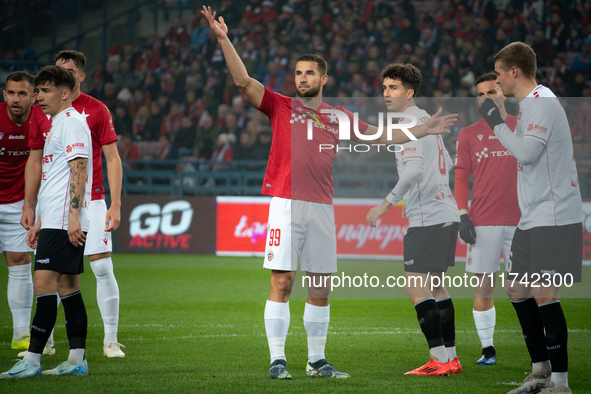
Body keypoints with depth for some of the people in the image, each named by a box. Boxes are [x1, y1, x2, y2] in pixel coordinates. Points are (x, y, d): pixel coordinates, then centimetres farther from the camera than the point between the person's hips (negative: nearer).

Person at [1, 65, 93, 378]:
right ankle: (77, 360, 7)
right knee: (67, 287, 7)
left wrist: (73, 216, -24)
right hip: (55, 221, 10)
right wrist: (39, 222, 25)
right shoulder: (57, 124, 22)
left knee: (44, 283, -12)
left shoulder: (72, 122, -9)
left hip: (65, 223, -10)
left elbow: (78, 171, -18)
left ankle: (32, 360, -15)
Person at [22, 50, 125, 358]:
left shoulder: (97, 110, -1)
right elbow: (35, 162, 14)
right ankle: (44, 340, 15)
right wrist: (28, 205, 9)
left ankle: (111, 341, -1)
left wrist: (115, 205, -10)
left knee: (102, 267, -8)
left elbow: (113, 159, -2)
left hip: (90, 200, -3)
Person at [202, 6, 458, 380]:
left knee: (320, 289, 6)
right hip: (287, 204, -3)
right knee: (282, 282, -7)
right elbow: (244, 81, -2)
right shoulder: (281, 107, 7)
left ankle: (317, 360, 15)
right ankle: (277, 360, -3)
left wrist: (426, 129, 19)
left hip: (323, 208, 3)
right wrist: (224, 39, -11)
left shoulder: (339, 117, 15)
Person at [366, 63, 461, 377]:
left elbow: (413, 170, -23)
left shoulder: (409, 122, -12)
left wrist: (386, 204, -23)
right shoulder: (426, 120, 18)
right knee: (434, 286, 14)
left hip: (427, 218, -10)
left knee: (416, 288, -9)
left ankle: (439, 359, -11)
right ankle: (451, 357, 15)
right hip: (445, 213, 10)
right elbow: (446, 164, 25)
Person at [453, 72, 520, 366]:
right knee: (484, 286, 1)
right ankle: (487, 349, 8)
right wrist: (463, 217, -5)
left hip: (519, 219, 0)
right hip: (483, 221, 0)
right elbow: (461, 179, 6)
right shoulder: (469, 135, 7)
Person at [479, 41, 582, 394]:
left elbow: (526, 152, -23)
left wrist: (497, 122, -13)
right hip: (533, 218, 10)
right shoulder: (529, 104, 17)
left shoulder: (543, 103, -13)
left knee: (544, 294, -13)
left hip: (553, 216, -10)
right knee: (517, 289, 13)